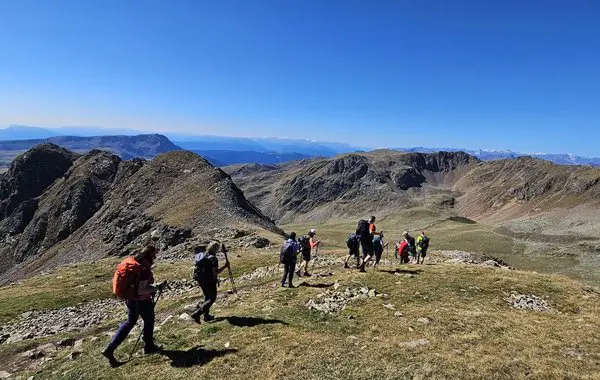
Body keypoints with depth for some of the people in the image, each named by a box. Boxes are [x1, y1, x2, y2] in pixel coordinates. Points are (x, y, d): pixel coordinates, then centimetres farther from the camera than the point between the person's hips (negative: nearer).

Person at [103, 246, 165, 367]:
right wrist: (158, 287, -23)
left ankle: (110, 349, 22)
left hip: (129, 298, 8)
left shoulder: (131, 262, -1)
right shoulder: (144, 270, -28)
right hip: (142, 300, -8)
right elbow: (141, 290, -30)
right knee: (149, 321, 17)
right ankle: (149, 346, 35)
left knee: (130, 322, 25)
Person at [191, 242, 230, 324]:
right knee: (212, 298, 5)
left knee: (207, 297, 24)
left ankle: (206, 316, 28)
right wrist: (225, 266, -20)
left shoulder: (201, 255, 3)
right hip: (210, 282, -8)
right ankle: (197, 313, -6)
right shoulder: (213, 258, -20)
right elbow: (215, 272, -24)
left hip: (200, 280, 8)